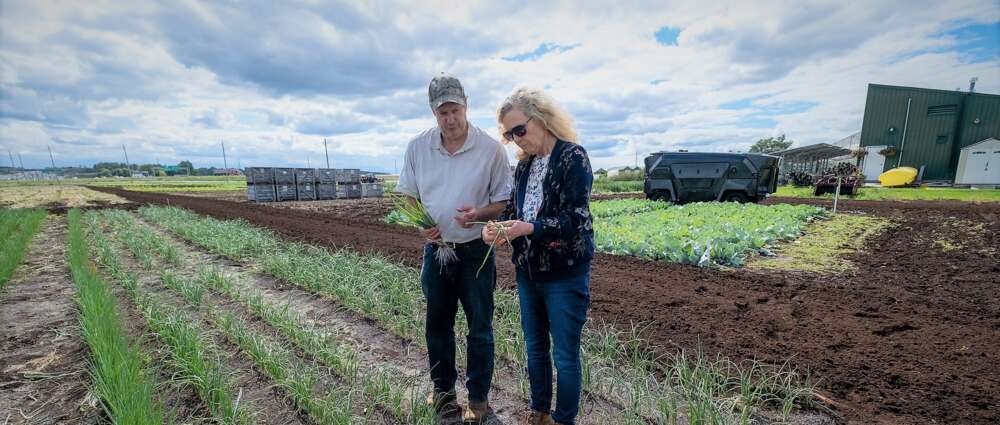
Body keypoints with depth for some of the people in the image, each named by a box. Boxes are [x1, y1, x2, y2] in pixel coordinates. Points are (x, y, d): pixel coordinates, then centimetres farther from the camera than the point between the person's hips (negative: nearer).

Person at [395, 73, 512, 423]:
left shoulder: (491, 149, -11)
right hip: (436, 248, 3)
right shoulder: (417, 147, -1)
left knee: (479, 329, 9)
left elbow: (504, 202, -5)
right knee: (437, 325, 17)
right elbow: (406, 196, 7)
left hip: (476, 250, -3)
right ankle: (442, 389, 40)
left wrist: (478, 214, -25)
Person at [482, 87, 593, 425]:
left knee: (564, 356, 7)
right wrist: (496, 226, -8)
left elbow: (577, 219, -18)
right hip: (527, 271, 7)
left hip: (564, 275, -6)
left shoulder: (573, 157, -12)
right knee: (535, 349, 19)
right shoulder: (524, 164, 8)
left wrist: (529, 228, -28)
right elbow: (513, 207, 13)